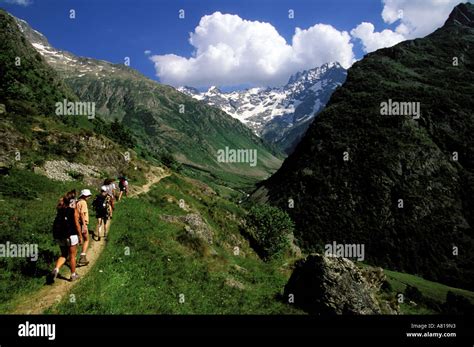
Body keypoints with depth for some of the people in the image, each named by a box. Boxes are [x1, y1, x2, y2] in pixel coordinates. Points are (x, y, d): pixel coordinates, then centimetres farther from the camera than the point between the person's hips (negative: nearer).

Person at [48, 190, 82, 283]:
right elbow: (77, 225, -11)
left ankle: (56, 269, -3)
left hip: (59, 236, 5)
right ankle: (73, 275, 21)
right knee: (72, 256, 10)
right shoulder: (74, 211, -11)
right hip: (71, 236, -4)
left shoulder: (60, 210, 3)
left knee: (64, 255, 20)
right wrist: (80, 236, -2)